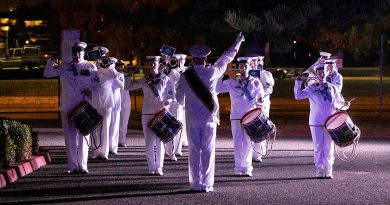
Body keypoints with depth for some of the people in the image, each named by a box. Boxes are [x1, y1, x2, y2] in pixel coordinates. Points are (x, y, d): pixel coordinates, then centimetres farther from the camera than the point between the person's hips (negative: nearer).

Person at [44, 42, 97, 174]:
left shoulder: (91, 67, 8)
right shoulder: (64, 67, 10)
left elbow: (96, 83, 9)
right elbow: (47, 74, 8)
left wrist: (90, 90, -11)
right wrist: (52, 60, -5)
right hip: (67, 107, 1)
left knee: (84, 136, 2)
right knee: (70, 136, 1)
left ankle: (82, 166, 7)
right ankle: (72, 166, 5)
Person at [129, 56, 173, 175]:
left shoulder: (165, 79, 3)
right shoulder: (144, 80, 6)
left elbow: (172, 94, 4)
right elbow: (130, 87, 6)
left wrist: (168, 100, -15)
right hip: (147, 113, 1)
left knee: (160, 141, 0)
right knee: (149, 142, 0)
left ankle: (159, 167, 6)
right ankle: (151, 167, 7)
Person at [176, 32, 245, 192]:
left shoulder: (185, 76, -5)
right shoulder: (212, 72, -5)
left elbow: (179, 98, 5)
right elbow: (226, 58, 9)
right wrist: (238, 42, 23)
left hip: (192, 119, 0)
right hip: (210, 118, 0)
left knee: (194, 151, 5)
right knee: (208, 151, 4)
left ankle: (196, 184, 4)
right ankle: (207, 184, 4)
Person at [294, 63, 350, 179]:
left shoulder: (332, 88, 9)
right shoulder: (311, 89, 5)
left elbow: (339, 102, 14)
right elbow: (298, 95, -1)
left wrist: (345, 105, -7)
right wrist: (298, 82, -10)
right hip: (316, 123, -1)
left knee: (329, 147, 2)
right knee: (318, 147, 0)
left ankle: (328, 171, 6)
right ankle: (319, 171, 3)